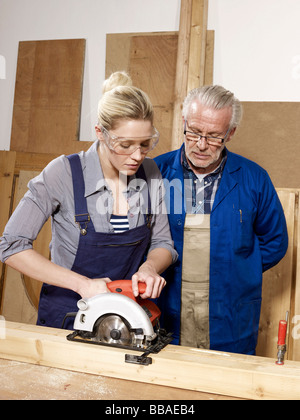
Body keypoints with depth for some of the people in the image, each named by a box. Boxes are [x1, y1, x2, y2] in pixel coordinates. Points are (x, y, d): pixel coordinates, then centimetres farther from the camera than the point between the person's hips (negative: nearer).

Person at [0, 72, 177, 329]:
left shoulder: (150, 174, -5)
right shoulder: (64, 173, -17)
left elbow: (162, 243, 5)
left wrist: (149, 267, -18)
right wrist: (82, 284, -22)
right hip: (66, 317, -2)